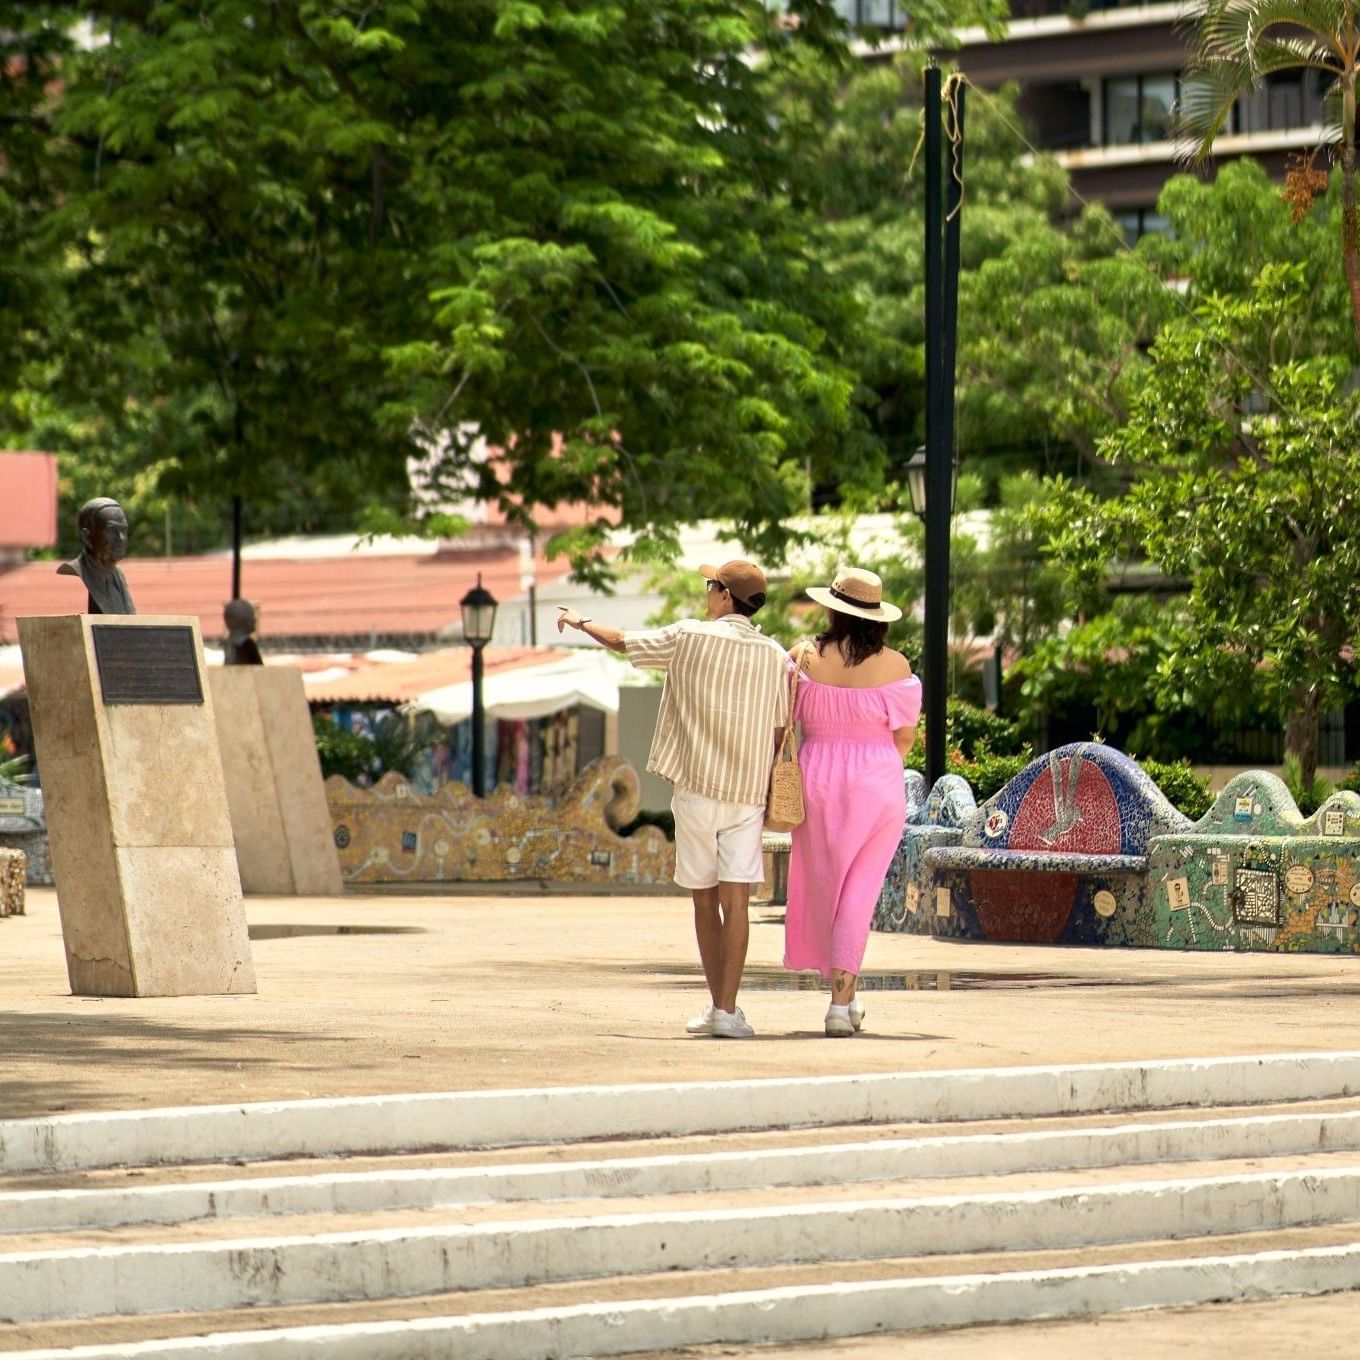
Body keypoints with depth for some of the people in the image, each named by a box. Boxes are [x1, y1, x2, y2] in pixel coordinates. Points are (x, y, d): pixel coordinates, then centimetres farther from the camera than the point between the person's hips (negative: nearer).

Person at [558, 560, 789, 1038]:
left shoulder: (690, 637, -2)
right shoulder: (775, 656, 3)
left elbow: (621, 642, 10)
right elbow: (779, 732, 6)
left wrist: (580, 622, 30)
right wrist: (771, 797, 16)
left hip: (695, 788, -1)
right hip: (748, 793, 1)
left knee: (704, 898, 11)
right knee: (735, 900, -4)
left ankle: (720, 1005, 17)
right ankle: (726, 1009, -13)